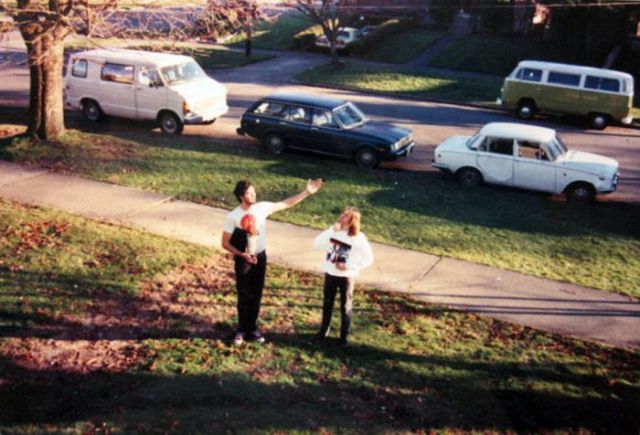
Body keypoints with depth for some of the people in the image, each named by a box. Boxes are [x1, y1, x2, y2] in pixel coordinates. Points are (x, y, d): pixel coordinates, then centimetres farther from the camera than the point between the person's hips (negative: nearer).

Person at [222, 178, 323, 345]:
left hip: (260, 257, 4)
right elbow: (225, 243, -11)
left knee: (256, 295, 12)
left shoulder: (262, 207, -6)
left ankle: (252, 328, 27)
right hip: (243, 260, -4)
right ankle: (241, 329, 23)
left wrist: (307, 192, -7)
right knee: (244, 296, 6)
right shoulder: (233, 217, -16)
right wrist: (242, 255, -22)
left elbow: (286, 203, 0)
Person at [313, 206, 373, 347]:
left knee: (345, 307, 9)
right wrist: (331, 230, -22)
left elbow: (368, 259, -9)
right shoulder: (333, 230, -5)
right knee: (327, 304, 18)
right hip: (330, 274, 3)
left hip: (347, 277, -3)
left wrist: (349, 266, -18)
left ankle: (344, 337, 23)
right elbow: (316, 244, -14)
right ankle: (324, 329, 38)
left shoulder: (359, 237, -14)